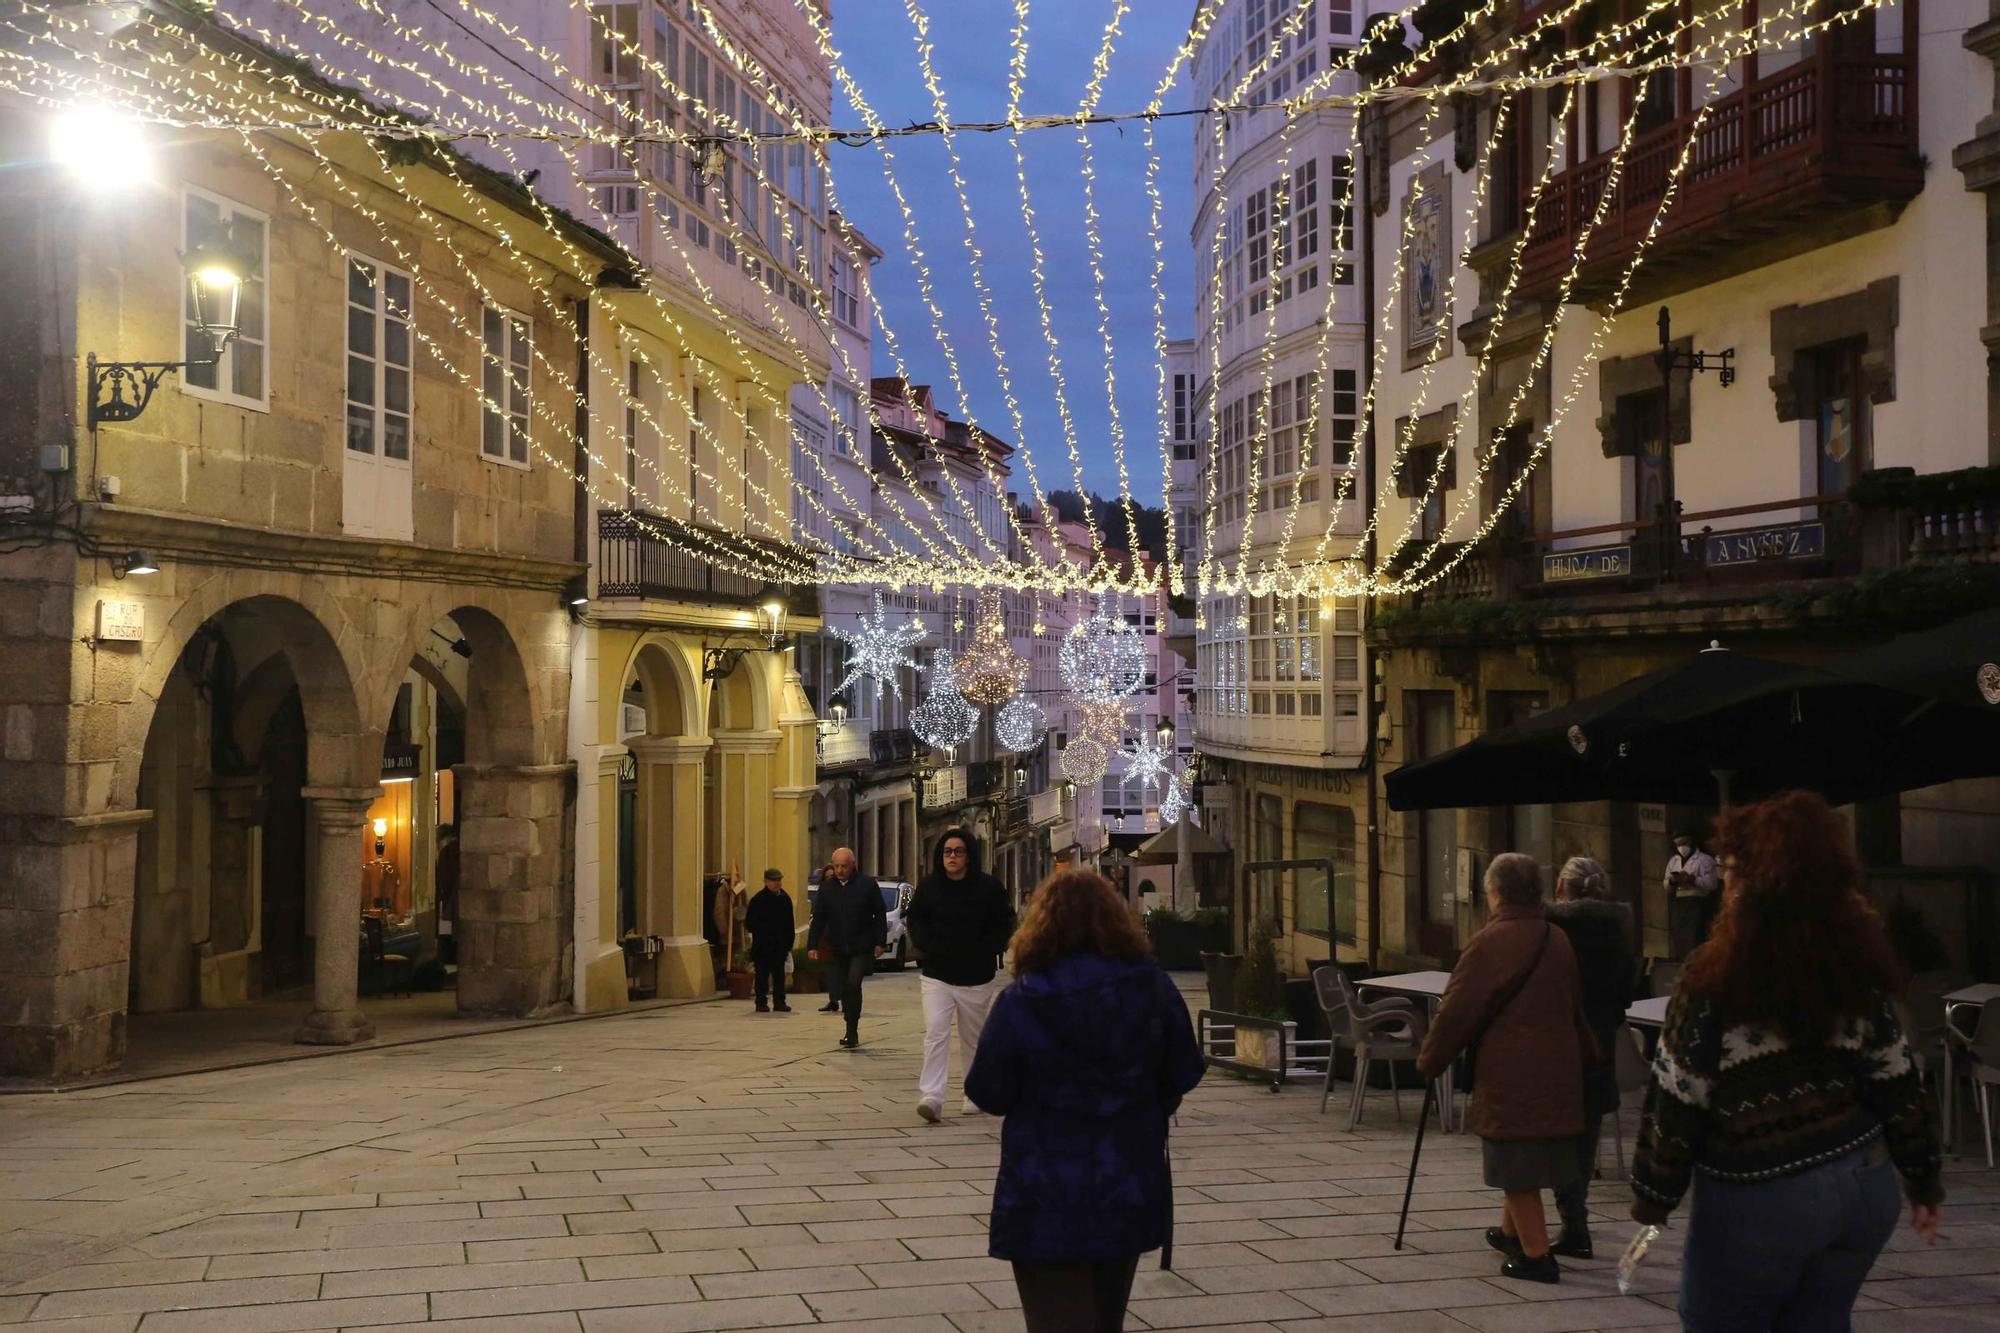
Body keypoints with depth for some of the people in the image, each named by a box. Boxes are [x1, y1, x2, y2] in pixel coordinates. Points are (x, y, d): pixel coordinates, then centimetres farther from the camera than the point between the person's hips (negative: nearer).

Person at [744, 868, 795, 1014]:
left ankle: (779, 1002, 13)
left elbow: (790, 923, 12)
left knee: (779, 974, 7)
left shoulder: (785, 898, 8)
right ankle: (761, 1003, 7)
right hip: (762, 947, -4)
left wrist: (789, 941, 6)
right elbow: (749, 924, -5)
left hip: (780, 946, 4)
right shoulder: (758, 900, -6)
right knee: (762, 975, 1)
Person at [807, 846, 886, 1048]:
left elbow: (880, 914, -1)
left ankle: (852, 1031, -12)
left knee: (853, 983, -20)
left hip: (863, 948, -4)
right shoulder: (827, 887, 4)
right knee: (843, 988, 9)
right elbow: (818, 918, 5)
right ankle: (852, 1031, 23)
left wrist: (879, 942, -5)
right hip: (838, 949, 4)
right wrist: (812, 945, -2)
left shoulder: (867, 884, -6)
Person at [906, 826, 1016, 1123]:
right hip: (937, 976, 0)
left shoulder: (989, 887, -4)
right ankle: (931, 1097, -18)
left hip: (976, 978, 0)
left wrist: (985, 952, -10)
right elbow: (914, 920, 10)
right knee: (935, 1034, -13)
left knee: (975, 1039, 12)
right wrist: (927, 947, -6)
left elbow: (1004, 924, 1)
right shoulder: (928, 887, 1)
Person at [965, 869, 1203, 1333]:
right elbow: (1183, 1074, 3)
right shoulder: (1152, 987, -6)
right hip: (1131, 1189, 4)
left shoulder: (1021, 1002, -16)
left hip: (1047, 1201, -4)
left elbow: (988, 1094, -9)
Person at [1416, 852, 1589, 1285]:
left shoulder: (1489, 944, -13)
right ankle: (1511, 1233, 36)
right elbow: (1573, 1007, 19)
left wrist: (1429, 1061, 1)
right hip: (1558, 1072, 7)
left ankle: (1536, 1256, 1)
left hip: (1509, 1076, -7)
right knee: (1531, 1162, 20)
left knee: (1516, 1168, 0)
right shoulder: (1558, 941, 8)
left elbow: (1457, 1010, -11)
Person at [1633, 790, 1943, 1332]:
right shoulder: (1858, 966, 0)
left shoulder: (1715, 978, -15)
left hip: (1758, 1199, -5)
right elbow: (1896, 1083, 6)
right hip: (1865, 1184, 5)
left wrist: (1653, 1198, -1)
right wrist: (1925, 1182, 15)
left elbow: (1677, 1101, -11)